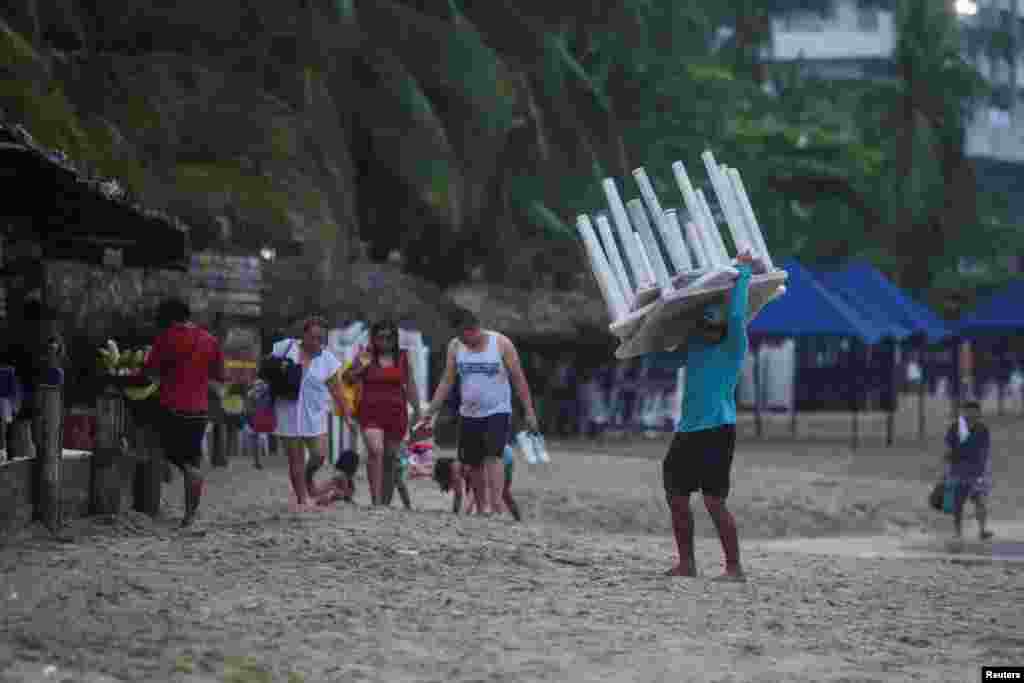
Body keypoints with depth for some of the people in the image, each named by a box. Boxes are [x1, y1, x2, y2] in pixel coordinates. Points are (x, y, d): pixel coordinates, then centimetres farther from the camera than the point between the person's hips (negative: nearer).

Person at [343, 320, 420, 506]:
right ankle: (376, 500, -25)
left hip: (396, 413, 2)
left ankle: (386, 502, 17)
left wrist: (417, 409, 11)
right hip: (371, 412, -2)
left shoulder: (402, 358, 9)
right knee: (375, 451, -22)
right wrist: (361, 364, -12)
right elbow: (348, 379, 4)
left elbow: (410, 386, 14)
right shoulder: (364, 355, 3)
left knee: (390, 458, 7)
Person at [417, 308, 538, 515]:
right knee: (473, 465, 7)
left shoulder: (501, 343, -8)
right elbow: (447, 382, 6)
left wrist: (529, 411, -7)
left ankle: (496, 504, -28)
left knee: (493, 457, -21)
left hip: (497, 412, -5)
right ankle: (482, 508, 20)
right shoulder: (455, 346, 2)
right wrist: (430, 411, 0)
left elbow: (519, 379, -5)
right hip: (469, 414, 5)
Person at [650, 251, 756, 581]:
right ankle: (686, 563, 20)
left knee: (714, 501, -10)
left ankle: (734, 567, -4)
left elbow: (736, 315, -21)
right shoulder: (694, 347, 14)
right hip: (687, 430, 8)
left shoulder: (732, 348, -5)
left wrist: (743, 272, -14)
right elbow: (661, 356, 31)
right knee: (677, 496, 10)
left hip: (717, 430, -8)